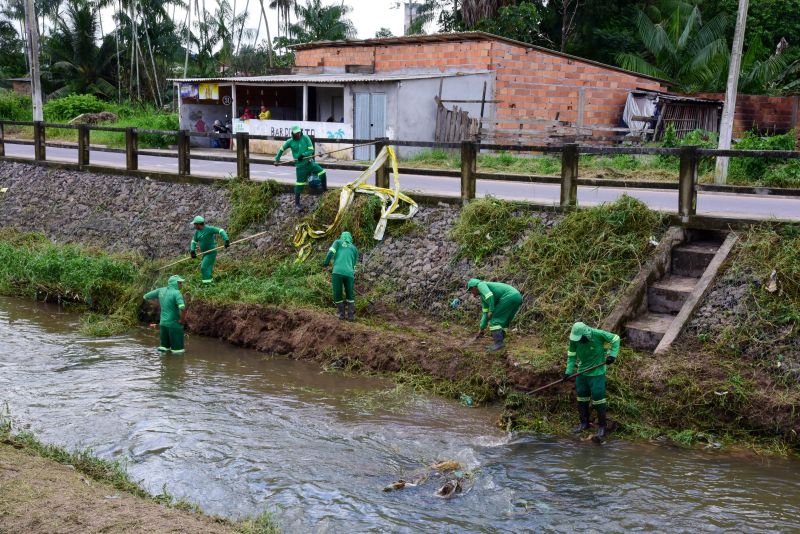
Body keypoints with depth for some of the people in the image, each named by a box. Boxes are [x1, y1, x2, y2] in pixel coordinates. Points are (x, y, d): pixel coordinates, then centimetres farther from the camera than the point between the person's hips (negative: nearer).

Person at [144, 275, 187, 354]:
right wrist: (182, 319, -16)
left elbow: (146, 297, 14)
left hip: (163, 323, 7)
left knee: (164, 346, 19)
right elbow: (182, 308, -34)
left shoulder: (161, 290, 3)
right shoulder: (176, 293, -18)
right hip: (174, 324, -7)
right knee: (178, 349, 2)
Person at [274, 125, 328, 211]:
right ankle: (297, 204, 18)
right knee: (299, 185, 2)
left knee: (322, 172, -16)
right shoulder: (290, 142, -3)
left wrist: (303, 155, -23)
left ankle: (325, 190, 5)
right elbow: (282, 149, 13)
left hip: (309, 162, 1)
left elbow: (311, 150, -8)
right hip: (300, 165, -1)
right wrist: (277, 159, 15)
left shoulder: (305, 138, -5)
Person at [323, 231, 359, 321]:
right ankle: (351, 315, 12)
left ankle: (341, 313, 13)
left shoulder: (338, 242, 18)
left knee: (337, 294, 13)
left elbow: (331, 252, 0)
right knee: (350, 295, 18)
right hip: (349, 274, 2)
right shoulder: (354, 248, 25)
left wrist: (325, 264, 9)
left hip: (337, 272, -2)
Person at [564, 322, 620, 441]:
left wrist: (612, 355, -18)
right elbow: (571, 355, 1)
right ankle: (584, 423, 28)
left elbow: (615, 339, -9)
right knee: (581, 397, 11)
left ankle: (602, 426, 11)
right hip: (582, 372, 5)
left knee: (598, 399, -4)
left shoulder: (598, 334, -23)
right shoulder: (574, 339, -11)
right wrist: (569, 371, -8)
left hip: (597, 373, -4)